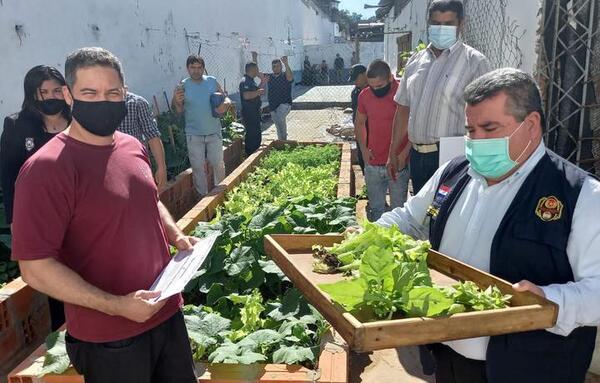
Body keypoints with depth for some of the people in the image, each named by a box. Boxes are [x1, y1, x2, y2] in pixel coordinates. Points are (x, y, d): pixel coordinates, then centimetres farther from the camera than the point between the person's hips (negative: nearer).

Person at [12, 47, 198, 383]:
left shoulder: (133, 147, 4)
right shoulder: (47, 168, -19)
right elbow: (35, 267, -20)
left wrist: (177, 236, 3)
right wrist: (115, 306, -22)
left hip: (167, 311, 7)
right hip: (109, 338, -7)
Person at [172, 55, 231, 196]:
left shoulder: (212, 81, -1)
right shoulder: (183, 86, -5)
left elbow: (226, 98, 5)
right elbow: (179, 111, -5)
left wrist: (225, 104, -18)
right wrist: (177, 101, -28)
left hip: (214, 132, 1)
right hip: (194, 135, -1)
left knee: (218, 164, 9)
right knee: (198, 167, 6)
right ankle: (203, 196, 22)